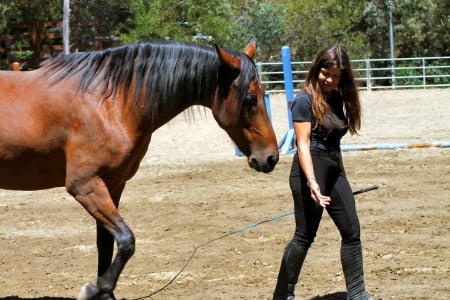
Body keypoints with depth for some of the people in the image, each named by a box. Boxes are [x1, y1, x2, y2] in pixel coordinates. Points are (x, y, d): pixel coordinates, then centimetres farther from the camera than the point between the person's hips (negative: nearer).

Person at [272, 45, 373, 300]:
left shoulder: (337, 99, 9)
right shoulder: (305, 100, -12)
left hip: (335, 171, 8)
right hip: (311, 170, -8)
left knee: (352, 231, 6)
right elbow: (303, 144, -18)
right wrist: (311, 181, -29)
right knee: (305, 236, -2)